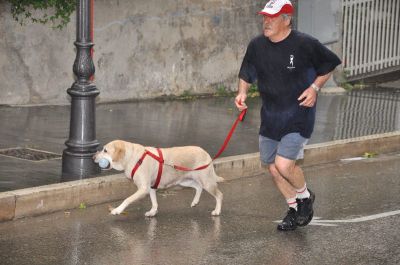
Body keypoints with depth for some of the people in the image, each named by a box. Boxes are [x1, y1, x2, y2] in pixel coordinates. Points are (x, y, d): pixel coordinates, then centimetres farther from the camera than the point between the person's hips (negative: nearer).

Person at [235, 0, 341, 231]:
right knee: (273, 167, 11)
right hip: (270, 116, 6)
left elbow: (329, 65, 1)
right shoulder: (257, 45, -1)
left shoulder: (305, 44, -14)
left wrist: (315, 87, -12)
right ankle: (295, 209, 34)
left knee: (284, 164, -18)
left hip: (298, 116, -6)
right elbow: (246, 74, 13)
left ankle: (305, 196, 14)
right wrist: (242, 92, -6)